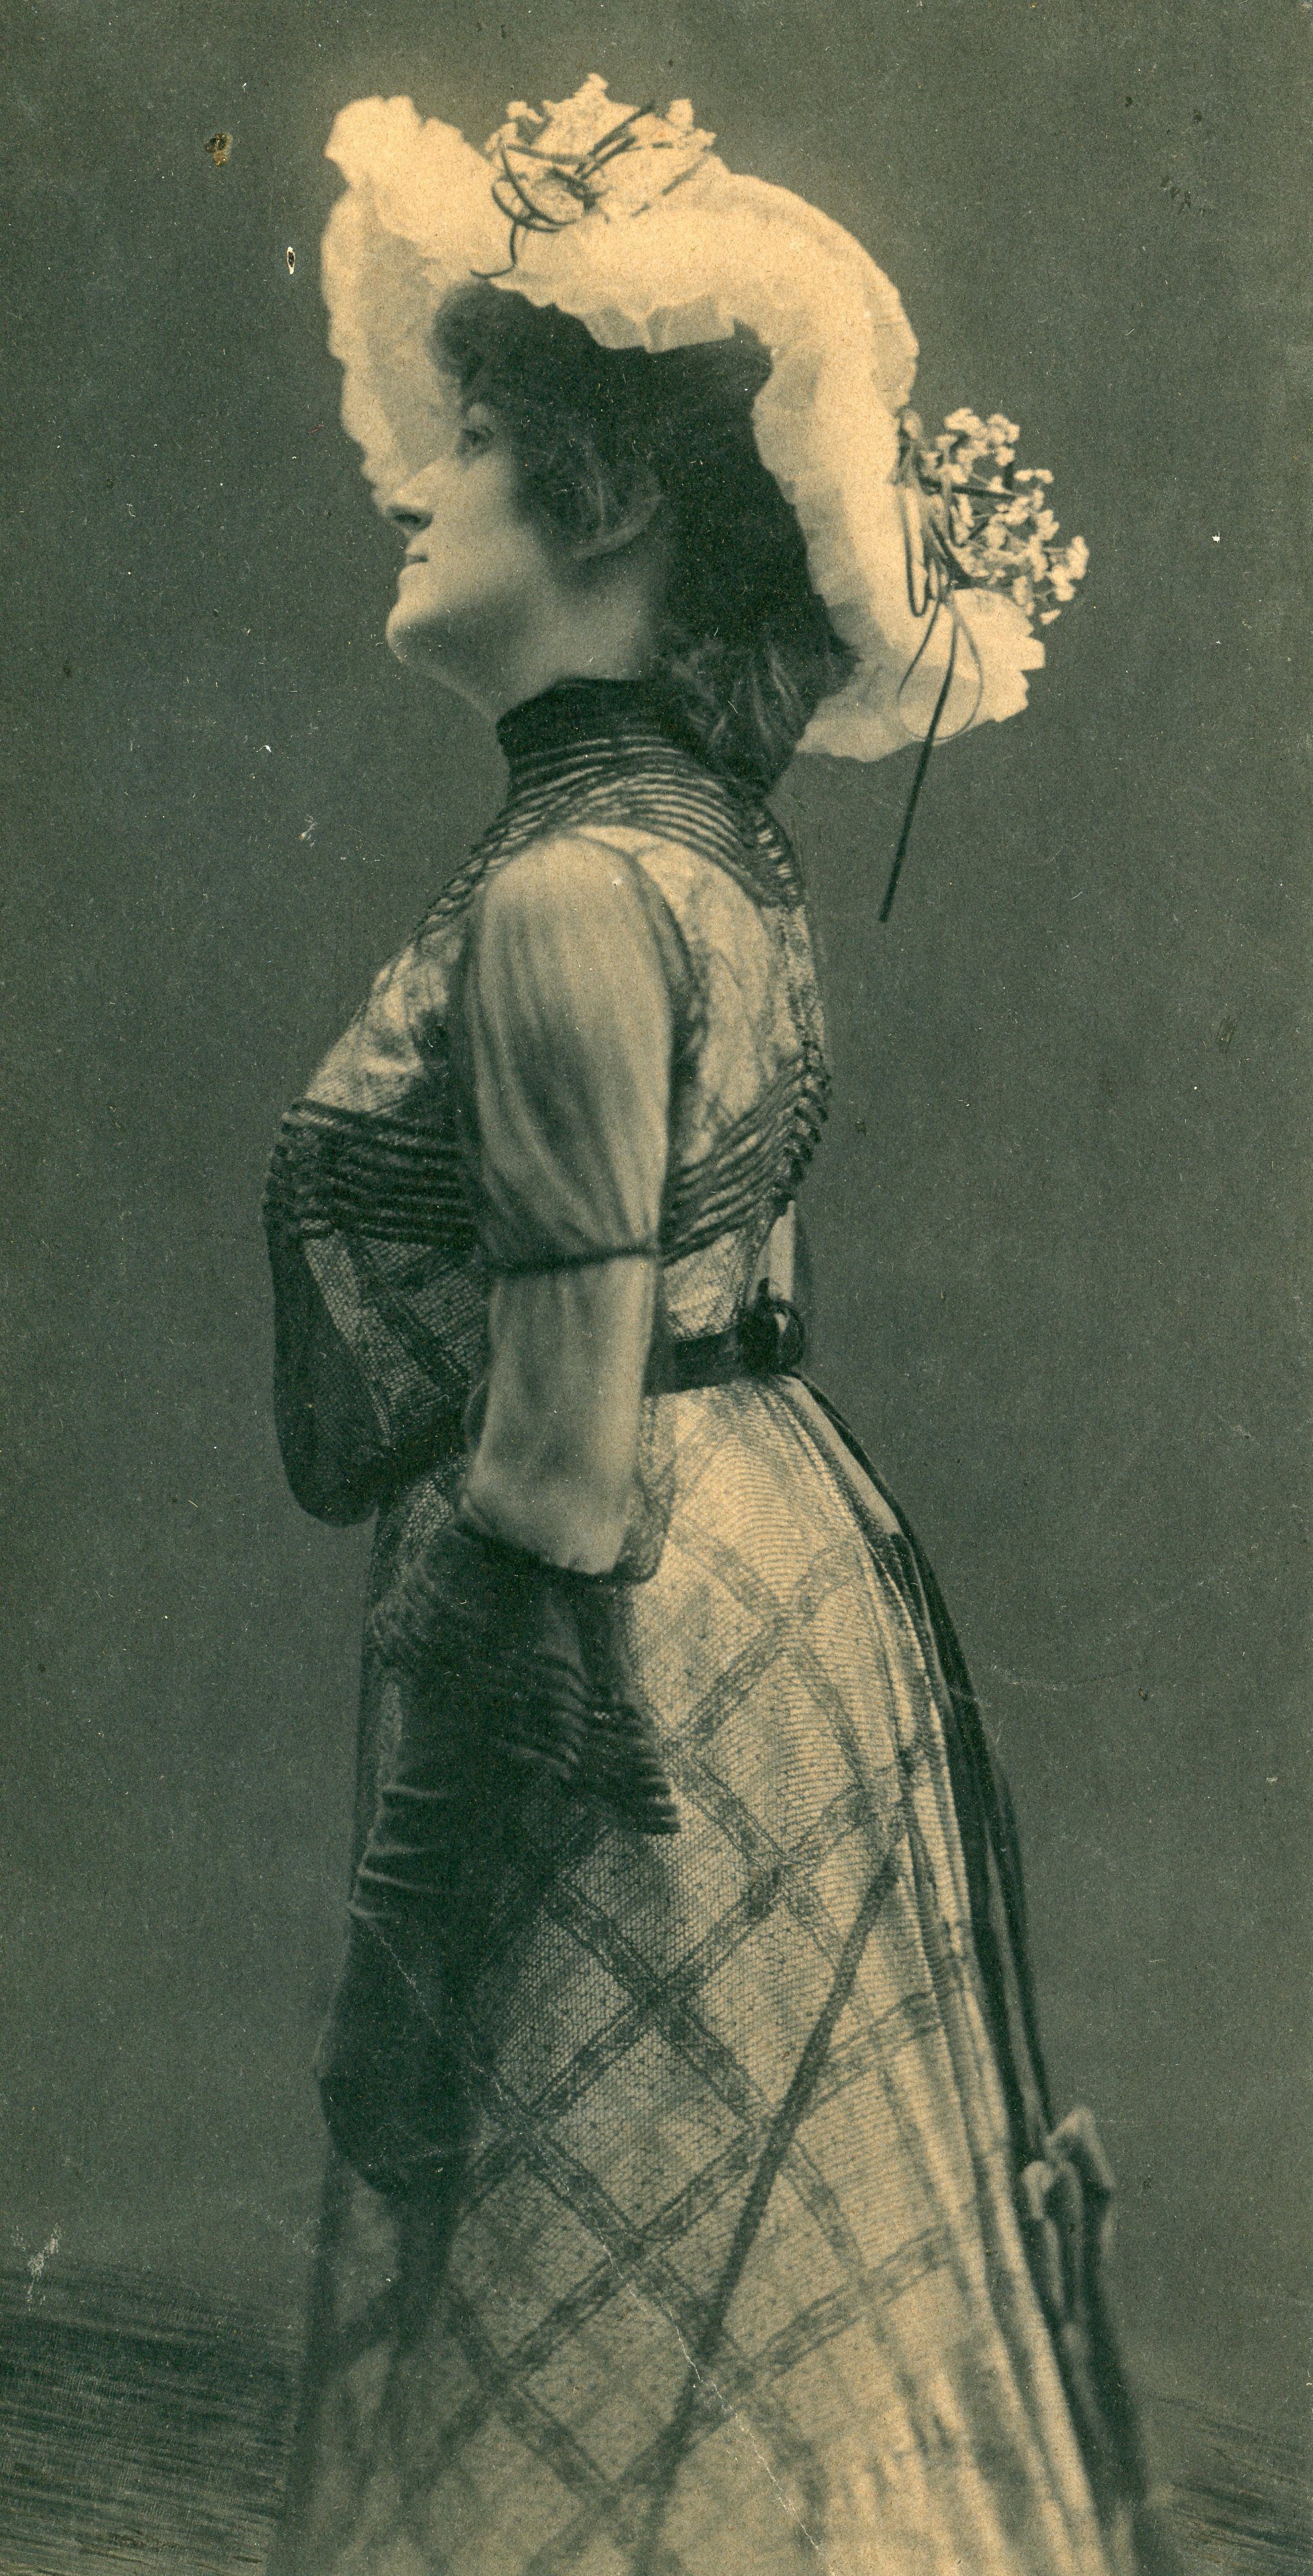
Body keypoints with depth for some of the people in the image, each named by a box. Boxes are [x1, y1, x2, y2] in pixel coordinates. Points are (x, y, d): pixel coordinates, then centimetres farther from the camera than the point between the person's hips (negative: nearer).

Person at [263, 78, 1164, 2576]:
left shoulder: (567, 897, -21)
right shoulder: (702, 839, 9)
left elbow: (567, 1466, -22)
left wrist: (420, 1940, -16)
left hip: (640, 1657, -10)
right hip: (790, 1597, 10)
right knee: (771, 2365, 22)